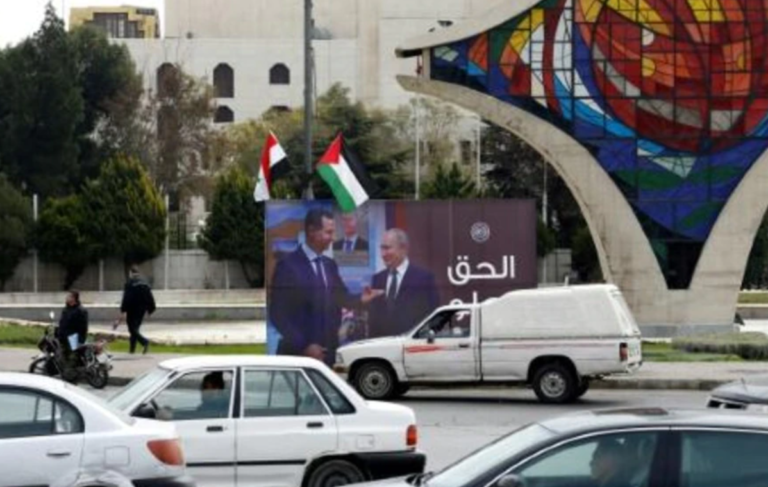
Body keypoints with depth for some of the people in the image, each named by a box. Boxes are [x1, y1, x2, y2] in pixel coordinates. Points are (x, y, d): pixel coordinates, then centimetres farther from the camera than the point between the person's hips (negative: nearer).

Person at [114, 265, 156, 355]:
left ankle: (145, 341, -27)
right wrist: (150, 309, 15)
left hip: (132, 310, -7)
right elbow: (150, 298, 9)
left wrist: (123, 311, -14)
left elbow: (126, 299, -16)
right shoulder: (145, 283, 8)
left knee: (132, 328, -5)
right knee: (136, 328, 17)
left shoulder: (130, 284, -12)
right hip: (141, 310, 7)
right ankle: (132, 349, 18)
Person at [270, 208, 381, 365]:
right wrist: (304, 346, -16)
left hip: (327, 352, 6)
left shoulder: (329, 265, 14)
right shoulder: (288, 265, -7)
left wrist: (360, 299, -5)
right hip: (298, 353, -6)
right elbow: (278, 313, -10)